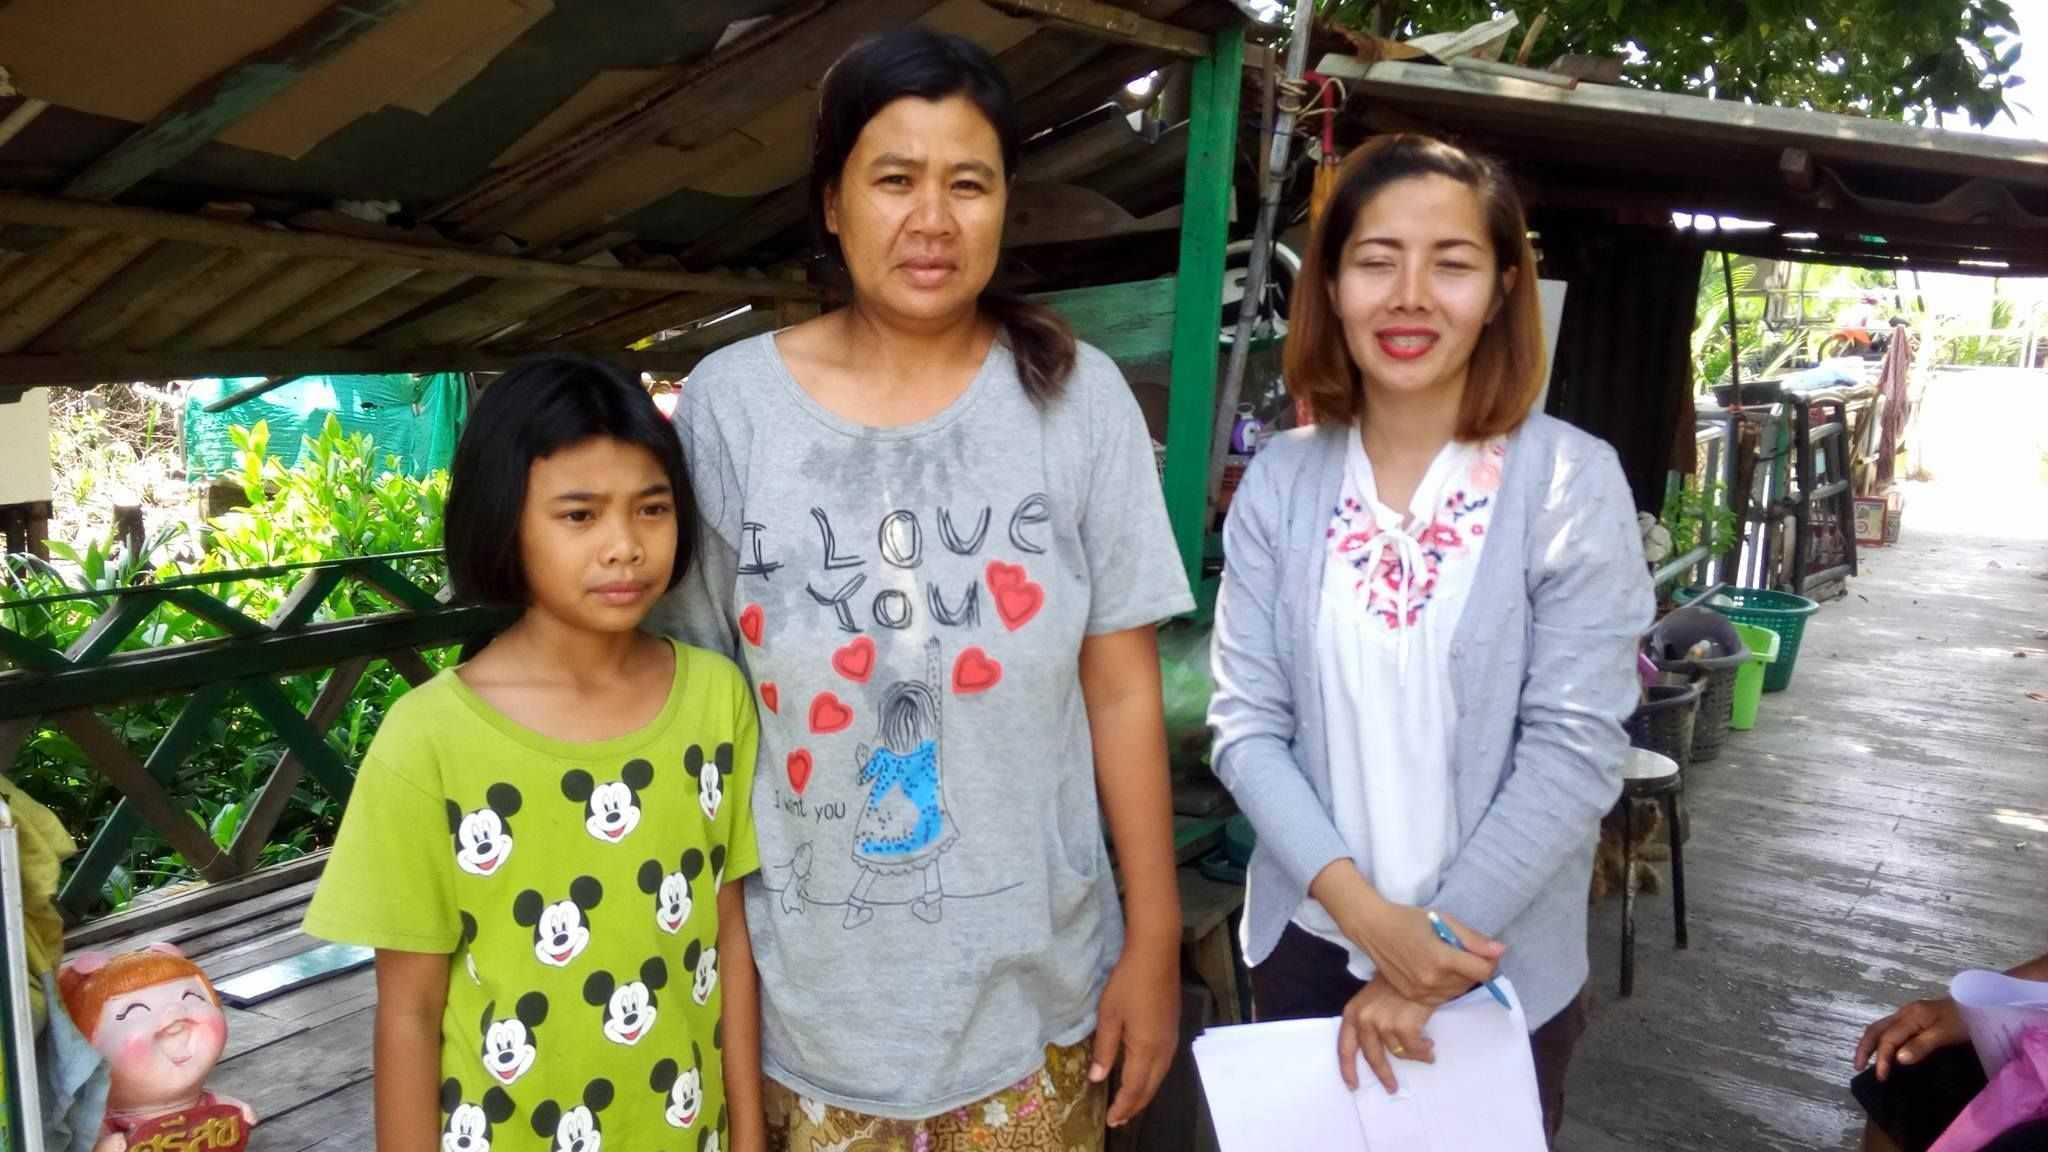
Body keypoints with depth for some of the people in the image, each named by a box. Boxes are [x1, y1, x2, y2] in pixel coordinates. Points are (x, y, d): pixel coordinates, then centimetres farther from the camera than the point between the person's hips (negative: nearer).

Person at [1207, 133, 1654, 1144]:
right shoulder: (1281, 481, -5)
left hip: (1500, 970, -2)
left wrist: (1434, 950, -15)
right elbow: (1244, 724, -7)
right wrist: (1365, 913, -17)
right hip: (1306, 947, 2)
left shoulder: (1572, 483, -12)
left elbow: (1575, 750, -14)